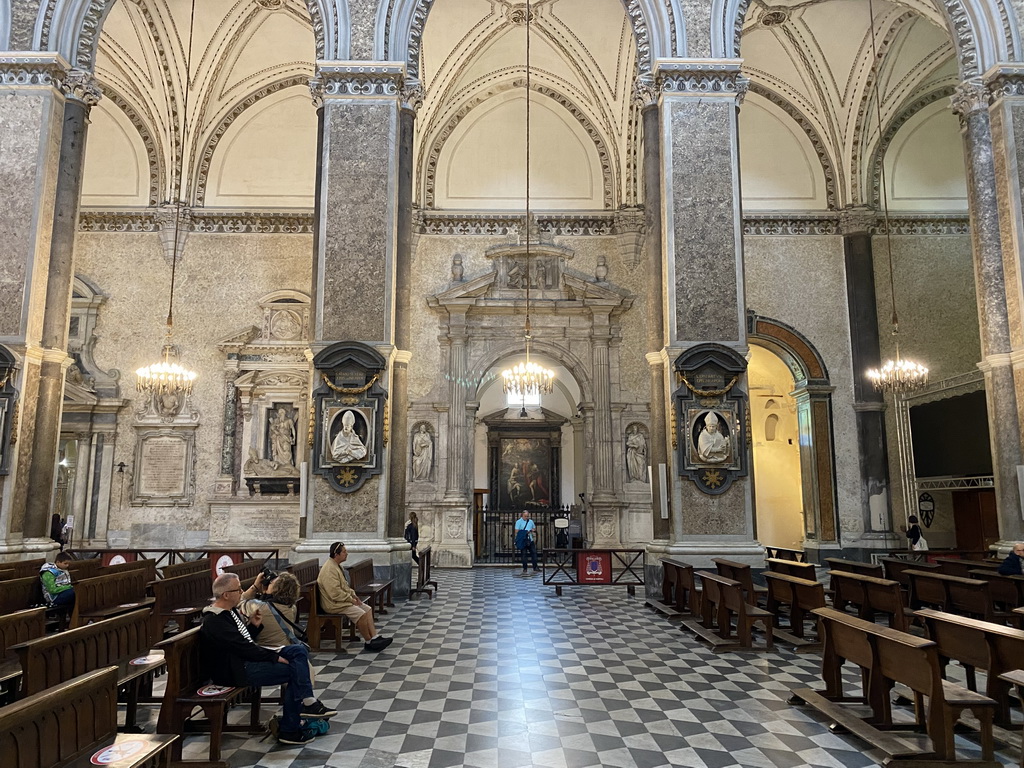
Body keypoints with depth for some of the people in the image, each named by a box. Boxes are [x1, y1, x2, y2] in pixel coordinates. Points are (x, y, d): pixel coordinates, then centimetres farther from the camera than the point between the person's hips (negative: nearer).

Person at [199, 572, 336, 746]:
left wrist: (254, 625, 0)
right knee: (294, 672, -15)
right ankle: (289, 730, -5)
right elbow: (244, 649, -22)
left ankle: (307, 703, -9)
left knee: (299, 651, -2)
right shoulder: (214, 622, -20)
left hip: (248, 658, 10)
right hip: (238, 670, -10)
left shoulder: (229, 611, 11)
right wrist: (275, 657, -16)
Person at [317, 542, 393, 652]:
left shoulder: (336, 565, 12)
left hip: (343, 599, 11)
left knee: (368, 609, 1)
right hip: (334, 604, -11)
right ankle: (368, 643, -8)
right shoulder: (329, 570, -22)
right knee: (361, 614, -23)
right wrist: (351, 599, -17)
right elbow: (335, 593, -26)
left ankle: (375, 637, -5)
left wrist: (353, 594, 7)